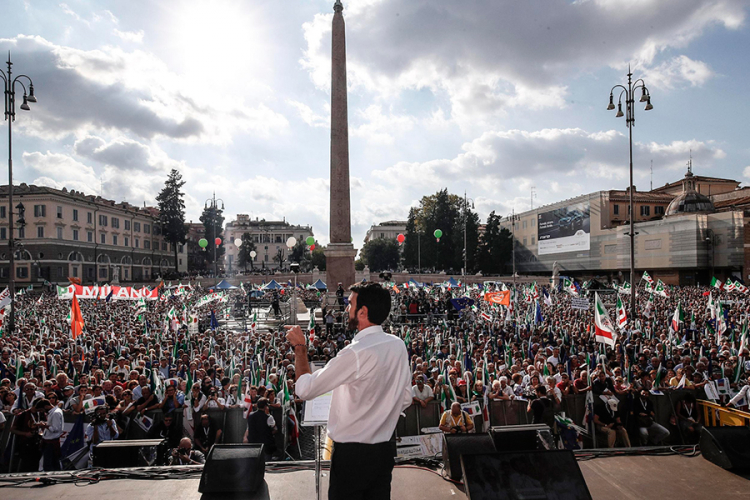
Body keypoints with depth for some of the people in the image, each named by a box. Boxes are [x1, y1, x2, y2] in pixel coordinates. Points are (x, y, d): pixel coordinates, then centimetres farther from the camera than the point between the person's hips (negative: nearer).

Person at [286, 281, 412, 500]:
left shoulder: (355, 353, -25)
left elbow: (305, 389, -17)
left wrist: (299, 348, -5)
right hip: (386, 448, 7)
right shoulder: (398, 345, -2)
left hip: (352, 453, -7)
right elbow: (406, 398, 8)